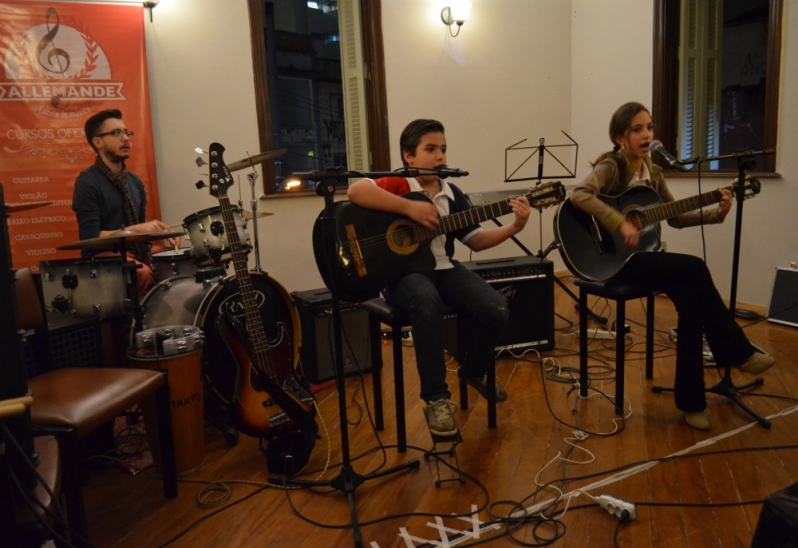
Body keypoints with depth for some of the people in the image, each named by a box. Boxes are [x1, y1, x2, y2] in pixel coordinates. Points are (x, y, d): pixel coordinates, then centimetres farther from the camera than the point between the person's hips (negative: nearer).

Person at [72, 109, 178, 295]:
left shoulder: (135, 181, 12)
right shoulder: (87, 183, -10)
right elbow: (91, 237, -16)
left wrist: (160, 231, -1)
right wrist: (136, 229, -22)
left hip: (138, 252, 7)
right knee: (146, 273, -34)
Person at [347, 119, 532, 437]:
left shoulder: (453, 195, 12)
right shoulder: (398, 185, -6)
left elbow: (475, 240, 11)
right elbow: (356, 191, -25)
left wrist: (513, 228, -4)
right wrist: (410, 208, -26)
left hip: (443, 268, 6)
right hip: (403, 271, -5)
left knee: (496, 309, -16)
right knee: (427, 302, -39)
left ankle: (473, 371, 17)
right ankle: (436, 398, -21)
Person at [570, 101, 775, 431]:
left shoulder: (653, 172, 12)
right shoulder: (611, 166, -11)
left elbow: (676, 218, 16)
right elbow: (579, 196, -32)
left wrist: (716, 214, 2)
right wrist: (621, 224, -34)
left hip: (643, 256, 7)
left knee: (690, 301, -20)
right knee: (695, 267, -23)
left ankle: (691, 400, -6)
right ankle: (739, 354, -4)